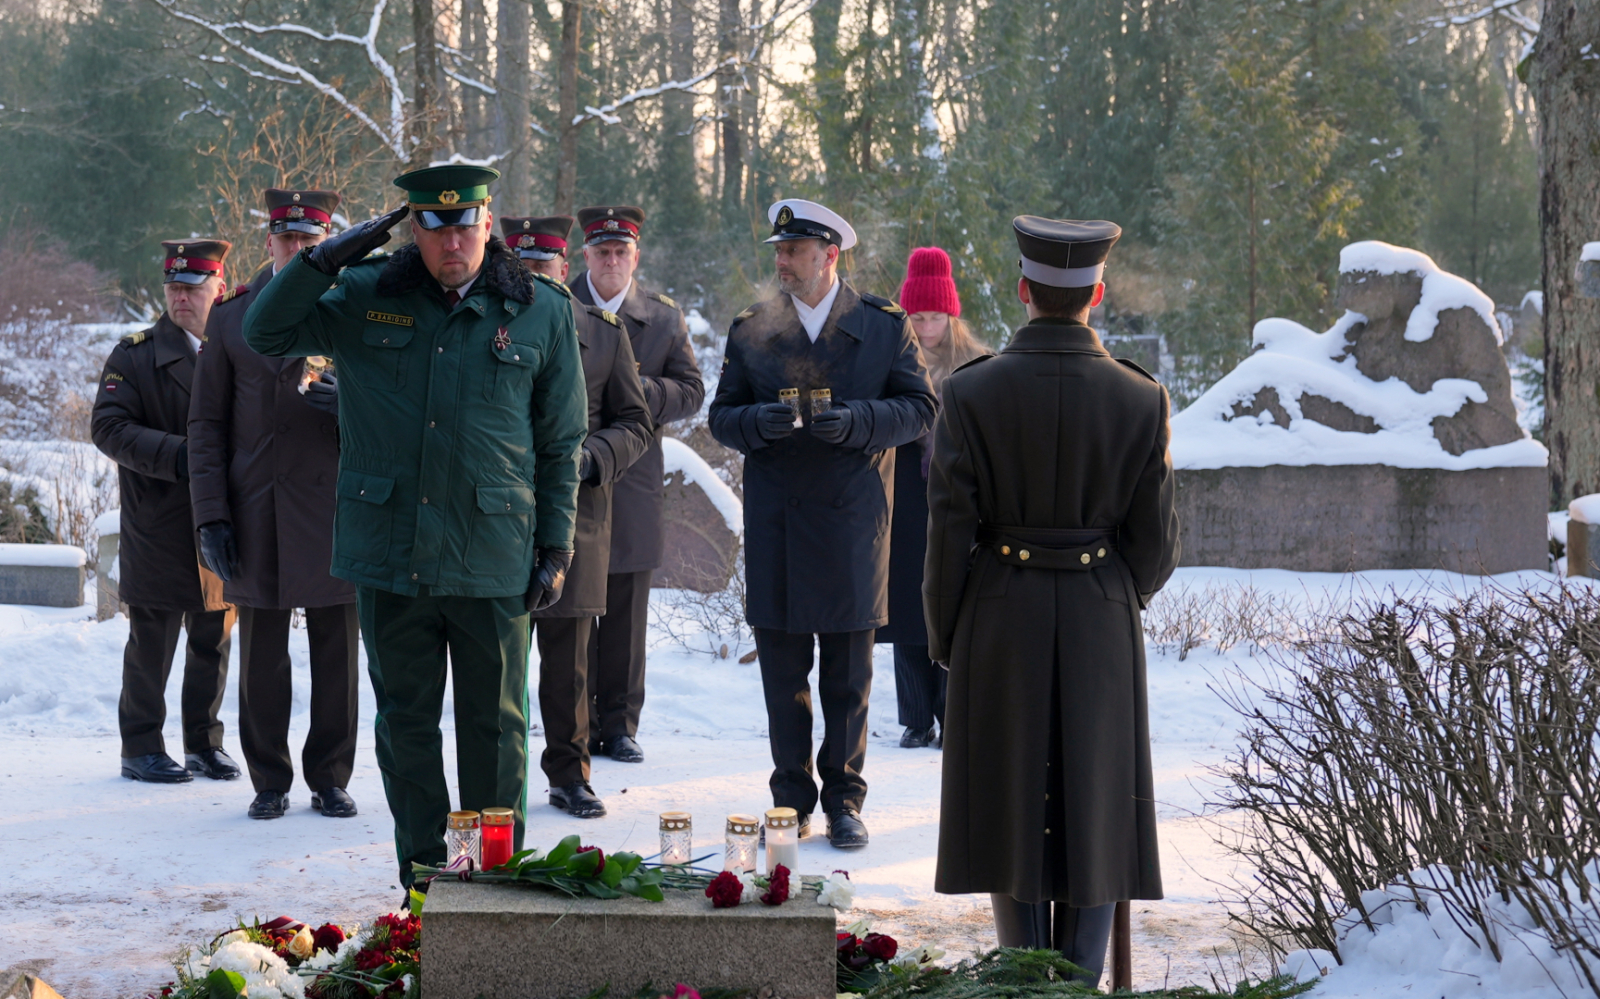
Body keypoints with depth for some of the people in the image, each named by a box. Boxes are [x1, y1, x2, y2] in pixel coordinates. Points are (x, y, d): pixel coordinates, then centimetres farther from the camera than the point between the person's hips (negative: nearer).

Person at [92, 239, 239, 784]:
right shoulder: (134, 355, 0)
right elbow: (109, 427, -9)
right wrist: (176, 456, -20)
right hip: (159, 528, -3)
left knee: (214, 639, 10)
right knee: (152, 641, 2)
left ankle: (205, 742, 21)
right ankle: (141, 747, 11)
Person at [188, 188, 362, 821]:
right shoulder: (231, 316, 7)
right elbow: (206, 423, 6)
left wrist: (350, 402, -16)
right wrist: (211, 516, -2)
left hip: (332, 509, 0)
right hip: (256, 514, 0)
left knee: (336, 653, 4)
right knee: (262, 656, 5)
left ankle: (330, 779, 15)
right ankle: (270, 781, 15)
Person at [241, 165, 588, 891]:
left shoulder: (540, 313, 2)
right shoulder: (364, 298, 5)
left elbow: (561, 443, 6)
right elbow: (265, 333, 8)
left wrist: (556, 547, 2)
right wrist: (326, 258, -5)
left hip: (493, 557, -1)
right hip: (389, 552, 2)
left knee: (494, 723, 5)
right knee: (405, 719, 8)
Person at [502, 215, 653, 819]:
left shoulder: (604, 333, 7)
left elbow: (636, 425, 8)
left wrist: (591, 458, -10)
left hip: (574, 517, 1)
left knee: (568, 660, 7)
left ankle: (569, 774, 18)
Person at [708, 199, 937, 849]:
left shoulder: (885, 325, 3)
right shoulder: (751, 330, 8)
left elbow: (919, 406, 0)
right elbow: (722, 416, 8)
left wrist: (857, 420, -16)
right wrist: (758, 423, -14)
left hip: (852, 521, -2)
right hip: (775, 522, 2)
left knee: (849, 673, 4)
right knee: (782, 670, 6)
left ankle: (844, 800, 13)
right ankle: (792, 800, 16)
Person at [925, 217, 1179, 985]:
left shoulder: (971, 393, -10)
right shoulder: (1140, 399, -7)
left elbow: (950, 531, -8)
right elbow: (1154, 539, -2)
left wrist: (944, 637, 5)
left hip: (1001, 624, 0)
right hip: (1102, 630, 1)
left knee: (1013, 809, 9)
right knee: (1096, 806, 9)